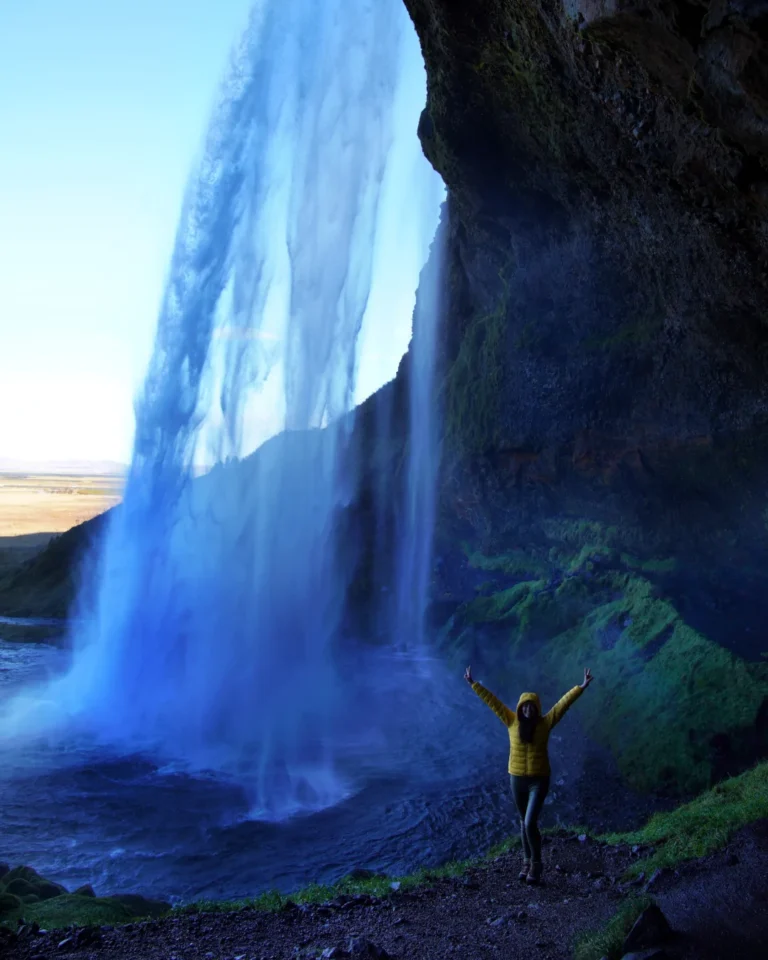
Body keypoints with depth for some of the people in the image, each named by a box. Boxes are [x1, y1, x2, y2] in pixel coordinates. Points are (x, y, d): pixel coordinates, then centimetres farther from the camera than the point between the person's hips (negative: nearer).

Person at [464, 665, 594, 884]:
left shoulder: (545, 723, -8)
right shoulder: (512, 722, -4)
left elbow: (564, 703, -12)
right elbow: (492, 701, -4)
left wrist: (582, 687, -17)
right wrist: (473, 684, -4)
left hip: (539, 780, -3)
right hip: (517, 779, 3)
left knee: (530, 824, -10)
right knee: (524, 822, 16)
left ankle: (536, 864, 9)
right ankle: (527, 861, 31)